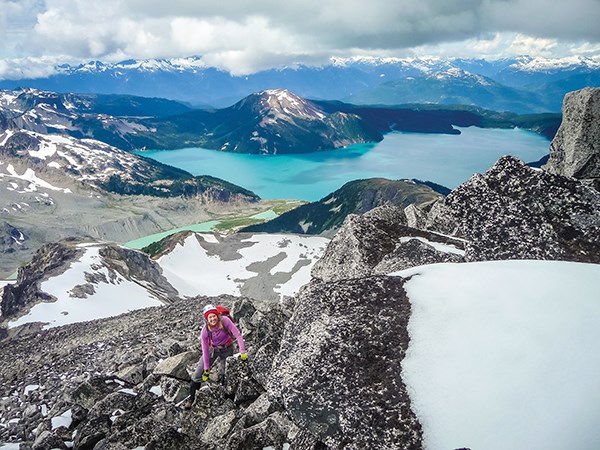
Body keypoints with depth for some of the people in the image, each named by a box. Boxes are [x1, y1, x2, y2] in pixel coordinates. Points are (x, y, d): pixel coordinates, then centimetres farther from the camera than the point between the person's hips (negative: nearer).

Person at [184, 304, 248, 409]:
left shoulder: (225, 320, -29)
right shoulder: (205, 331, -26)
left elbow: (238, 334, -27)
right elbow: (205, 350, -19)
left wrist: (243, 351, -34)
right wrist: (206, 369, -14)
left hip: (227, 349, 0)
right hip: (212, 350, 1)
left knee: (224, 375, -4)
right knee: (198, 374, -3)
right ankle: (191, 398, 12)